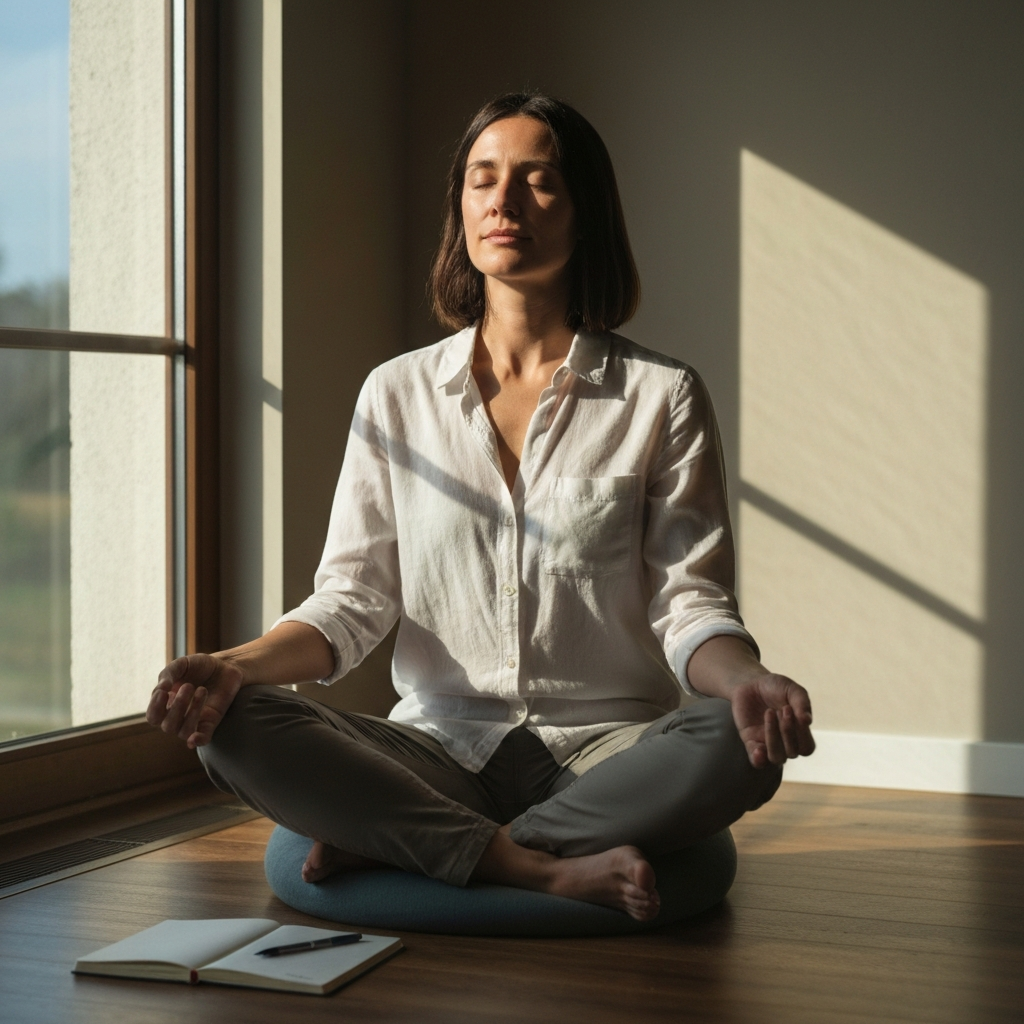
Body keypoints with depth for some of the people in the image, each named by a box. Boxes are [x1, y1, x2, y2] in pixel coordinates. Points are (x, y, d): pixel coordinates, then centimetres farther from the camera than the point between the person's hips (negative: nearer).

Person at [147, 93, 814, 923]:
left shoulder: (662, 397, 3)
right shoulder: (397, 395, 9)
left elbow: (692, 605, -2)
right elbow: (352, 600, 6)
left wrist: (744, 679, -26)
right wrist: (236, 665, -15)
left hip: (609, 749, -1)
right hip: (441, 748, 1)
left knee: (737, 743, -34)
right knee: (231, 728, -23)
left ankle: (389, 847, -23)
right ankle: (545, 869, -25)